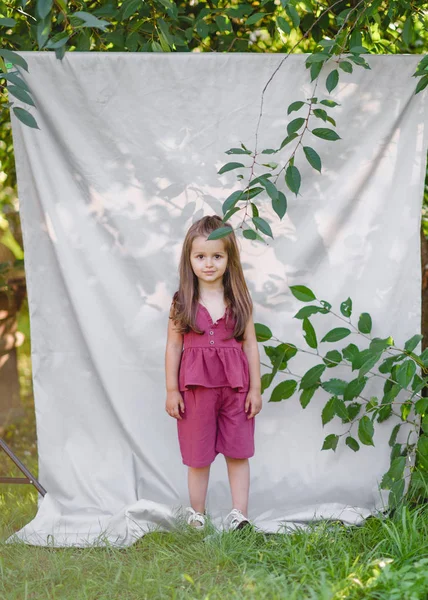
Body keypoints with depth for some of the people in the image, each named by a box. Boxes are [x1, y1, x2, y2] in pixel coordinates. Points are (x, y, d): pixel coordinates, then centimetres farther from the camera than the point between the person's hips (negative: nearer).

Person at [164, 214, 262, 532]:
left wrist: (255, 388, 1)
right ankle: (197, 516, 22)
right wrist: (172, 390, -2)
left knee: (238, 453, 5)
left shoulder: (239, 300, 0)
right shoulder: (183, 302, -3)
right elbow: (173, 346, -1)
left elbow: (250, 344, 3)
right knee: (198, 456, 9)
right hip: (196, 387, -1)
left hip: (235, 386, 1)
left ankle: (240, 516, 10)